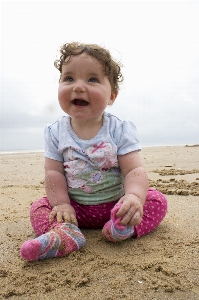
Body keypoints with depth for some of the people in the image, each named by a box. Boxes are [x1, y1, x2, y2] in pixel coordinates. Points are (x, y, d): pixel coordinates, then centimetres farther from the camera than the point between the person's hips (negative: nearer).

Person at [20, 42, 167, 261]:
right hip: (76, 206, 2)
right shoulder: (56, 133, -6)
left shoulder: (120, 130, -12)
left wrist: (134, 197, -37)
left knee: (157, 201, -16)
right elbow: (53, 172, -6)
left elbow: (134, 170, -18)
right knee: (39, 208, -14)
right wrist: (62, 204, -19)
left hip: (115, 202, -1)